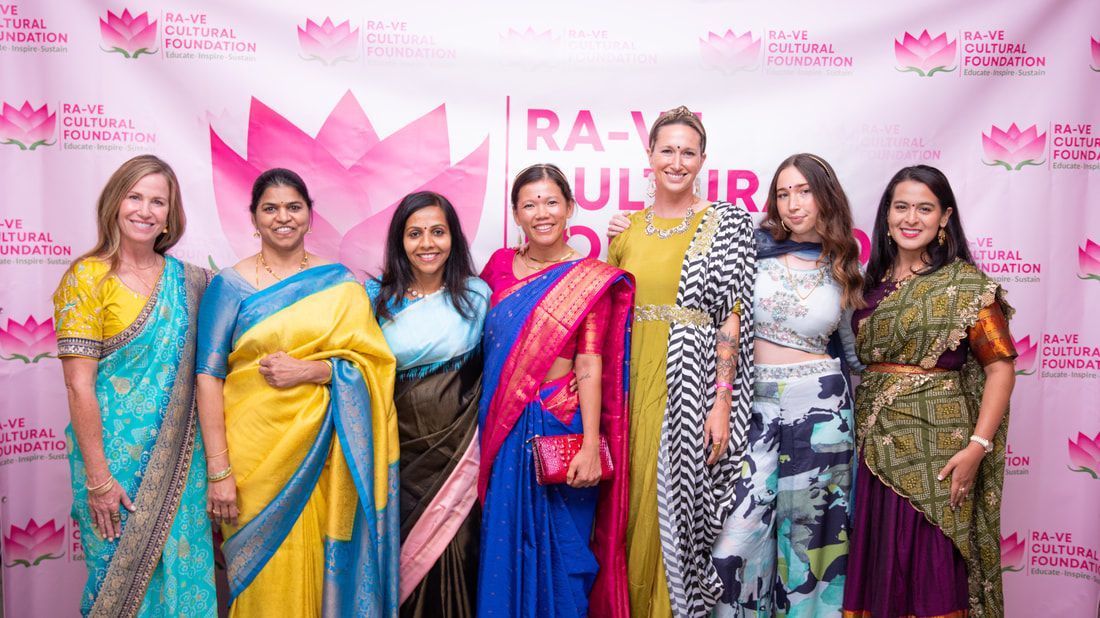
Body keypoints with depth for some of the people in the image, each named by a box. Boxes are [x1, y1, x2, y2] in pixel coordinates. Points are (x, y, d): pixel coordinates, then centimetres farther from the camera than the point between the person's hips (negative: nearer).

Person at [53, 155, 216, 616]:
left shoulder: (188, 281, 5)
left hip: (178, 459, 4)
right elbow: (79, 384, -11)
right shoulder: (88, 277, -8)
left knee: (181, 567, 10)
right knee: (121, 569, 8)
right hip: (117, 455, -4)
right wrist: (97, 478, -13)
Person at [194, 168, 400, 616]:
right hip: (254, 450, -1)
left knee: (321, 568, 7)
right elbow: (208, 376, -5)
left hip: (323, 450, 1)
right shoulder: (230, 285, 1)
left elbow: (372, 359, 2)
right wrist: (218, 471, -11)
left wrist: (311, 370, -15)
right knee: (264, 577, 5)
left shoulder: (339, 282, 6)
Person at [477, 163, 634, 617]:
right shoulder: (499, 265, 8)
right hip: (504, 426, 4)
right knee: (505, 542, 13)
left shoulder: (589, 280, -5)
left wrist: (590, 446, -17)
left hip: (561, 425, -4)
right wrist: (489, 422, 8)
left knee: (559, 545, 7)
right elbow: (485, 344, 13)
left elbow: (590, 368, -11)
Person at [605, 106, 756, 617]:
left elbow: (733, 317, -7)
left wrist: (722, 402, -13)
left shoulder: (727, 221, -1)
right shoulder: (626, 227, 10)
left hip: (692, 389, -3)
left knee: (679, 502, 2)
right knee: (637, 505, 10)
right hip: (635, 385, 4)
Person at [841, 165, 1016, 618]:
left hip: (934, 441, -4)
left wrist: (978, 446, -16)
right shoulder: (870, 282, 9)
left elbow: (1000, 365, -9)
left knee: (931, 564, 2)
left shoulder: (965, 285, -5)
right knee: (874, 559, 11)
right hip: (874, 442, 5)